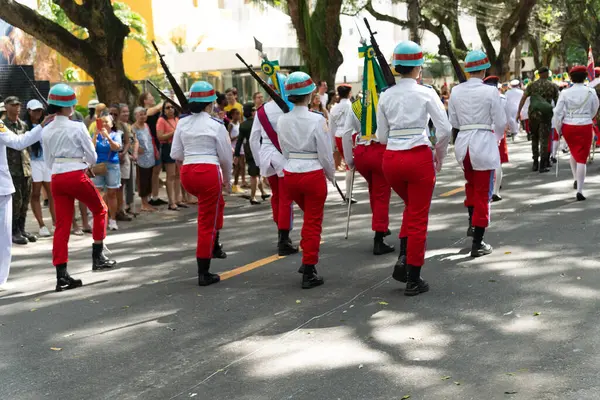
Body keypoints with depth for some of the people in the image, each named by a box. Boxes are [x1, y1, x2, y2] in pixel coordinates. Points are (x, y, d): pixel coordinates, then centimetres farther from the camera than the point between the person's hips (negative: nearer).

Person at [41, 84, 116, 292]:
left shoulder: (46, 131, 8)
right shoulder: (77, 127, -8)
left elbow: (48, 161, 15)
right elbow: (92, 156, -2)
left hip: (57, 178, 5)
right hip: (77, 176, -5)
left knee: (62, 225, 5)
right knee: (100, 210, 19)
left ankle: (62, 276, 2)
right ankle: (98, 256, 17)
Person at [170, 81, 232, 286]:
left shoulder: (182, 123, 8)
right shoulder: (216, 125, -4)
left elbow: (175, 154, 10)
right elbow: (225, 156, 1)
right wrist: (227, 178, 17)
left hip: (187, 172, 5)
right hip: (209, 172, -5)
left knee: (216, 202, 33)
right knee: (207, 223, 2)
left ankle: (214, 246, 36)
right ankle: (203, 273, 6)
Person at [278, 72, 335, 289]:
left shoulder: (283, 120, 0)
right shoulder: (317, 120, -14)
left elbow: (285, 150, 6)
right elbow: (325, 153, -9)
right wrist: (331, 175, 7)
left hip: (290, 174, 5)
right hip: (313, 175, -5)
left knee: (309, 216, 27)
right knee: (313, 223, 7)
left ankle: (307, 260, 31)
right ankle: (309, 273, 10)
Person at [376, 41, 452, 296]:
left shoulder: (386, 96, 6)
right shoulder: (426, 93, -5)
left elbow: (382, 136, 10)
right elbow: (445, 130, -8)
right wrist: (439, 155, 7)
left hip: (391, 159, 4)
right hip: (419, 158, -4)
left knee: (411, 207, 28)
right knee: (418, 218, 7)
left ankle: (404, 260, 14)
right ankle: (413, 280, 11)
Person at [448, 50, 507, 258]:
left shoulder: (456, 91, 0)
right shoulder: (490, 91, -10)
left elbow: (453, 121, 7)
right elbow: (500, 122, -6)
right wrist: (498, 137, 15)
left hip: (463, 143, 4)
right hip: (484, 143, -4)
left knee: (471, 184, 31)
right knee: (483, 194, 4)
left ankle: (472, 223, 29)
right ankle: (477, 244, 6)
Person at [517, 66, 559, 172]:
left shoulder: (532, 86, 6)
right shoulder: (553, 86, 2)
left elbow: (523, 99, -2)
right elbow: (557, 102, 4)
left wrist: (518, 112, -3)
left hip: (533, 114, 2)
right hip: (545, 115, -2)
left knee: (534, 139, 14)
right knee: (544, 139, 0)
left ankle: (535, 163, 16)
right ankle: (543, 165, -4)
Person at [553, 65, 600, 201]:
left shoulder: (565, 93, -6)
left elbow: (557, 112, -6)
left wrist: (558, 128, 7)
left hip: (568, 126, 2)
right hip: (585, 127, -2)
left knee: (574, 152, 28)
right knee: (582, 158, 0)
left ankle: (576, 179, 32)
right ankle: (579, 190, -5)